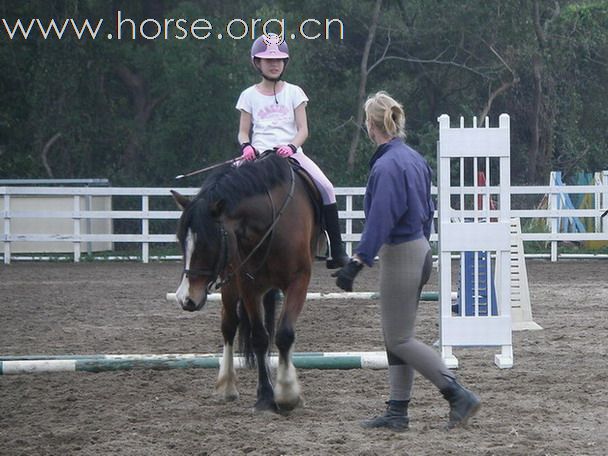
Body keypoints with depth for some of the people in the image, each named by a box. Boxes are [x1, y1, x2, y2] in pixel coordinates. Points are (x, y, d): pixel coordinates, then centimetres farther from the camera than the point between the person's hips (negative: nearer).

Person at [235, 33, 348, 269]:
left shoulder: (293, 93, 10)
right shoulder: (249, 96, 11)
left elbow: (303, 129, 4)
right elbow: (243, 132, 10)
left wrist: (291, 147, -18)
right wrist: (246, 146, -14)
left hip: (290, 152, 0)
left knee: (326, 188, -22)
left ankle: (337, 251, -19)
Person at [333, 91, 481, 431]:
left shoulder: (386, 166, -19)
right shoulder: (414, 158, 9)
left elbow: (380, 220, -25)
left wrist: (358, 262, -27)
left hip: (399, 257, -10)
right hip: (420, 250, 10)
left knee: (400, 340, -4)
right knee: (397, 338, 13)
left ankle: (460, 396, -9)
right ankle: (398, 412, 15)